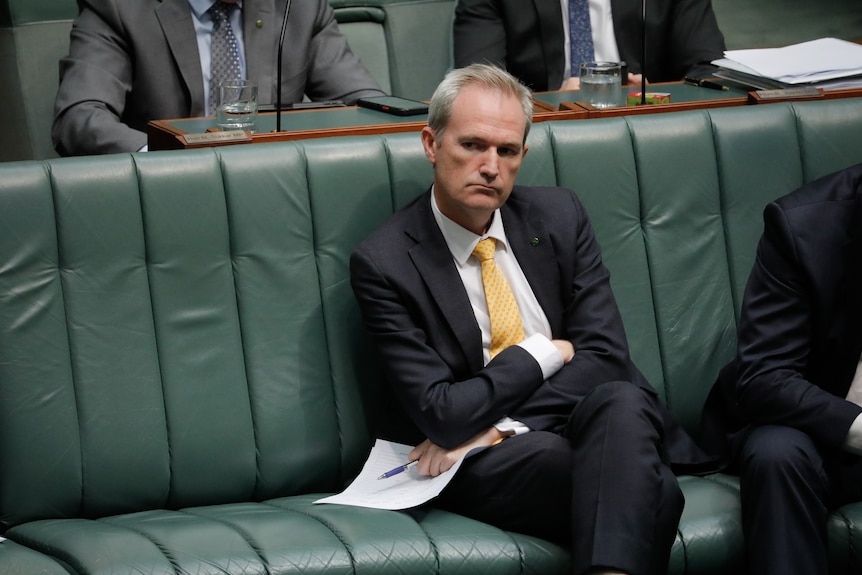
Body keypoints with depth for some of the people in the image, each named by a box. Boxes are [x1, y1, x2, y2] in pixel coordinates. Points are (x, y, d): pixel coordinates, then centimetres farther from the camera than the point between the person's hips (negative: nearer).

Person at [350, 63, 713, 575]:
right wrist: (544, 354, -1)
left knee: (619, 401, -36)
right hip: (485, 470, -4)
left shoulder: (559, 216, 9)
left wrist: (492, 424, -10)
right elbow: (439, 413, -10)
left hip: (591, 420, 4)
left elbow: (605, 356, 0)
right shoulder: (384, 264, -4)